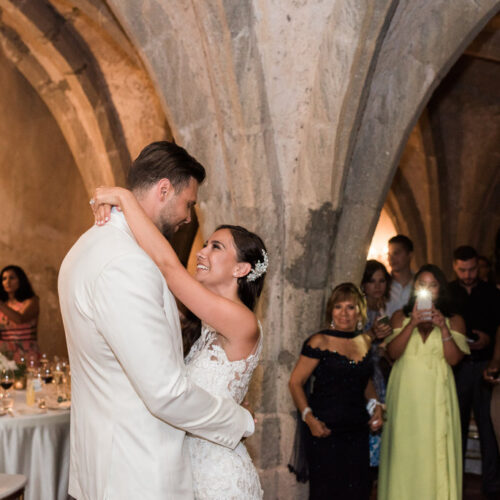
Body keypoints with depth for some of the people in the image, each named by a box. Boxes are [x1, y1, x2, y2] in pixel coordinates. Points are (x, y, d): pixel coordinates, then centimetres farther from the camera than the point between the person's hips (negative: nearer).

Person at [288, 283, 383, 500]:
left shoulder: (365, 342, 10)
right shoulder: (320, 342, -7)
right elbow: (295, 382, -7)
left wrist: (375, 404, 8)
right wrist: (309, 417, -16)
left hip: (357, 431, 5)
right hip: (326, 431, -5)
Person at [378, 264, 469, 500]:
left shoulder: (454, 321, 8)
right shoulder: (400, 317, 9)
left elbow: (453, 358, -3)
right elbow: (393, 352, -4)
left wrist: (444, 328, -14)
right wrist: (413, 324, -14)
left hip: (437, 396, 0)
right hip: (405, 394, 1)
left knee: (435, 451, -3)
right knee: (405, 450, 1)